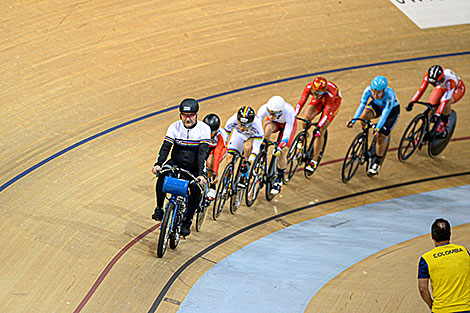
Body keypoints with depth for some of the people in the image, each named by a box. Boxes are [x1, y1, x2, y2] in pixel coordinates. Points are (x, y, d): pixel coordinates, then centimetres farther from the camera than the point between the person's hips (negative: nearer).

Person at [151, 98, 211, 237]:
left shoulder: (204, 129, -13)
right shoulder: (175, 127, -7)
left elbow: (203, 152, -22)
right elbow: (166, 147, -14)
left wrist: (201, 174, -35)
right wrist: (158, 164, -32)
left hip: (194, 168, -1)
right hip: (176, 163, 2)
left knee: (196, 189, -28)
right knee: (162, 176, -30)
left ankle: (187, 221, -8)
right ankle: (159, 208, -13)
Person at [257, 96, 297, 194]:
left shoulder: (289, 111, -43)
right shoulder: (264, 109, -37)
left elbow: (287, 134, -41)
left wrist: (279, 148, -50)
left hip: (287, 124, -2)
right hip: (274, 123, 2)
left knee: (282, 153, -15)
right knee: (268, 128, -36)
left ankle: (279, 180, 6)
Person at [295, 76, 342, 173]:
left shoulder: (330, 93, -42)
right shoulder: (309, 87, -32)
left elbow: (326, 113, -41)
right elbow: (301, 102, -31)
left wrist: (318, 127, -49)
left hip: (333, 103, -4)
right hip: (319, 101, 4)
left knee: (320, 132, -14)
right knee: (306, 118, -25)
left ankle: (314, 161, -4)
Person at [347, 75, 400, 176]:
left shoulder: (390, 95, -40)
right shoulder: (368, 90, -31)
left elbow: (385, 114, -42)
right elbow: (362, 105, -33)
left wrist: (377, 128, -49)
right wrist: (353, 120, -44)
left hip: (392, 109, -3)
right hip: (377, 105, 3)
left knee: (381, 137, -12)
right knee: (364, 116, -29)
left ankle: (377, 163, 7)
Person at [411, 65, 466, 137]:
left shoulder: (450, 80, -44)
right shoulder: (428, 76, -32)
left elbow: (446, 99, -46)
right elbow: (421, 90, -24)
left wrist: (437, 114, -52)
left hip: (457, 89, -5)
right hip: (442, 87, 5)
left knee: (446, 102, -36)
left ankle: (444, 124, -10)